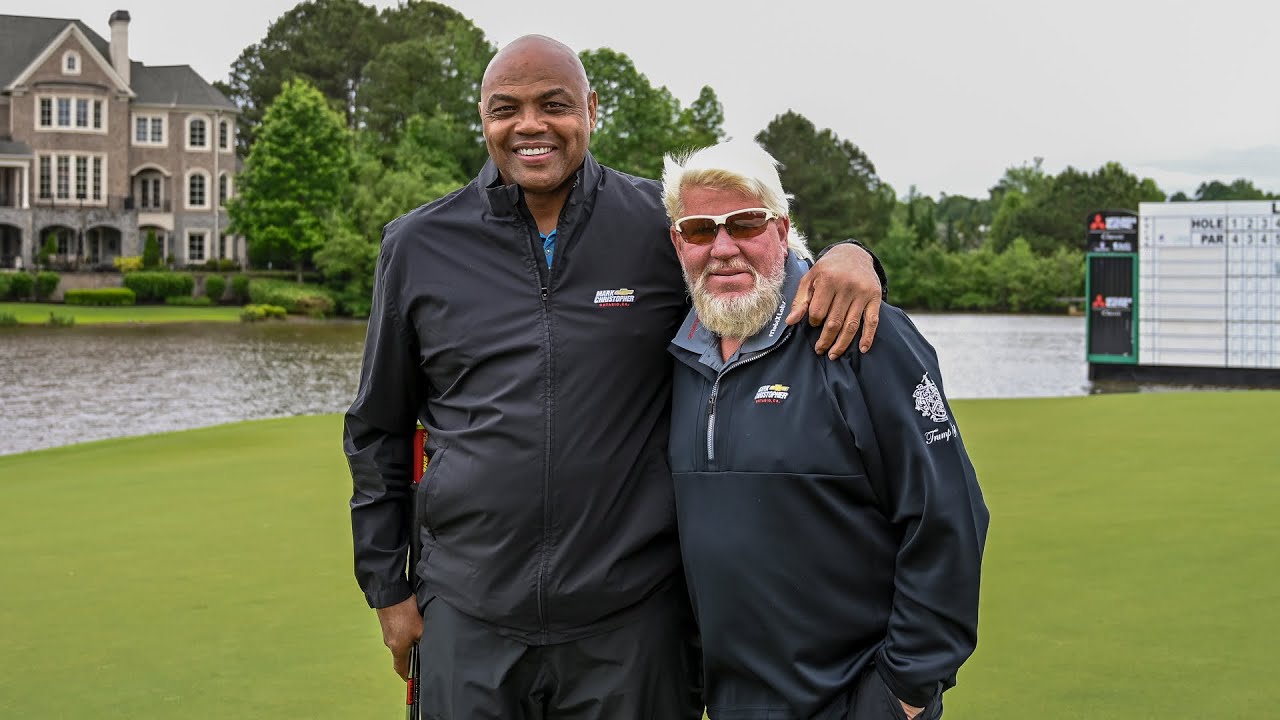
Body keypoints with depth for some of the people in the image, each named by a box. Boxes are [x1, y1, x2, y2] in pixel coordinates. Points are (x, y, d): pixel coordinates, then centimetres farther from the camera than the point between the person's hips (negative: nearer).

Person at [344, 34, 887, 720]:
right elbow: (378, 429, 12)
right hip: (466, 621, 1)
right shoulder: (418, 246, 4)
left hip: (633, 622, -1)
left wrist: (846, 254, -13)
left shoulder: (663, 225, -1)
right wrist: (387, 588, 11)